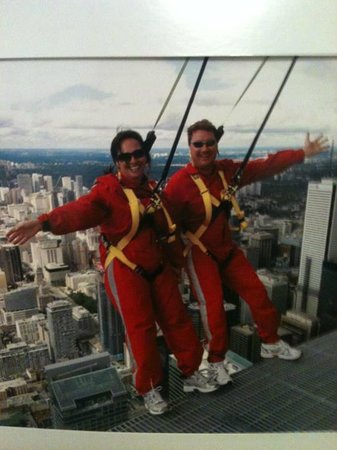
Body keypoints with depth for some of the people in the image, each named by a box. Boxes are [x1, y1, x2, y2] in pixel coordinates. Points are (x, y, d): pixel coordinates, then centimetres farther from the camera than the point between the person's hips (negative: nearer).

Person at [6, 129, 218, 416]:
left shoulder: (153, 189, 7)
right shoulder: (109, 190, -14)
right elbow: (80, 211, -34)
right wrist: (44, 222, -50)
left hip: (158, 268, 6)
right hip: (125, 271, -6)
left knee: (178, 320, 11)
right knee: (140, 328, -1)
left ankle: (191, 373, 33)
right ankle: (149, 388, 23)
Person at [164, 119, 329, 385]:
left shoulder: (227, 170, -4)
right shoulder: (179, 183, -22)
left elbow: (265, 166, 2)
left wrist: (302, 154, 2)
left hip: (227, 248, 6)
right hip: (199, 254, -6)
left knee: (257, 292, 11)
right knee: (213, 304, -7)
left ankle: (271, 343, 34)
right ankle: (216, 361, 18)